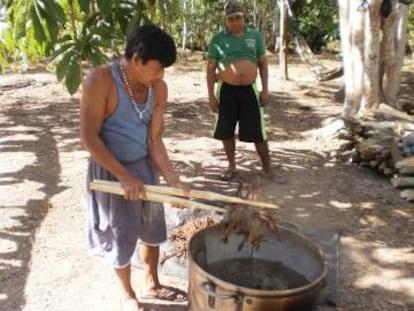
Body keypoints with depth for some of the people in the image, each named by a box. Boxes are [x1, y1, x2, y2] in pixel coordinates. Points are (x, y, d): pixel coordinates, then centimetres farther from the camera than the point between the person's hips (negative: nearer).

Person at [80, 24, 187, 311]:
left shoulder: (158, 88, -7)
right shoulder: (100, 81, -23)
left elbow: (155, 140, -6)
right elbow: (89, 136, -21)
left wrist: (174, 180, -15)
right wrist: (124, 176, -24)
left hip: (145, 167, 6)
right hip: (111, 171, -5)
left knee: (152, 230, 20)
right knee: (121, 236, 11)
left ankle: (152, 285, 44)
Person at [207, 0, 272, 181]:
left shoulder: (255, 35, 6)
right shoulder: (218, 39, 0)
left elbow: (263, 64, 9)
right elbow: (210, 68, 1)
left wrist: (265, 89, 1)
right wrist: (211, 95, -5)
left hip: (249, 89, 0)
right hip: (226, 90, 0)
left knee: (257, 131, 3)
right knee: (226, 131, 6)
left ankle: (267, 166, 19)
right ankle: (231, 166, 23)